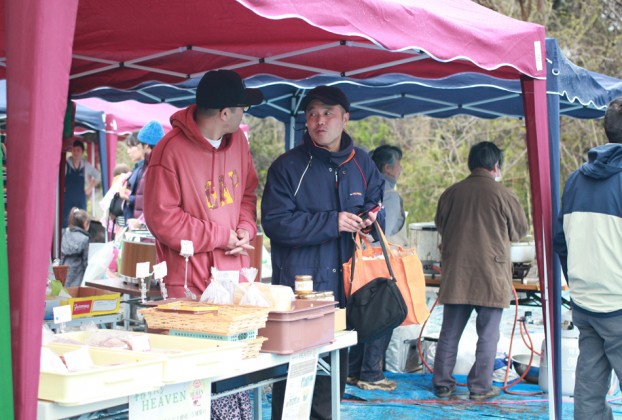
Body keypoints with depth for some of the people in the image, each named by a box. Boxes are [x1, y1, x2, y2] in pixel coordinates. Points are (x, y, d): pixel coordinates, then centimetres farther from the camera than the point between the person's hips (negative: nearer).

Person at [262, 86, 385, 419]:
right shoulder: (287, 166, -5)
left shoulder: (362, 164, 11)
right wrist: (332, 222, -18)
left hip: (344, 285, 5)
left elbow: (376, 210, 22)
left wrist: (369, 219, -3)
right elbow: (275, 222, -14)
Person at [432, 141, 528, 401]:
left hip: (455, 275, 4)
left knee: (450, 332, 11)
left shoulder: (450, 194, 1)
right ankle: (480, 387, 9)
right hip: (491, 276, -3)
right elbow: (520, 230, 5)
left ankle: (442, 383, 17)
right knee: (488, 334, 6)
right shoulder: (503, 195, -9)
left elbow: (440, 225, 16)